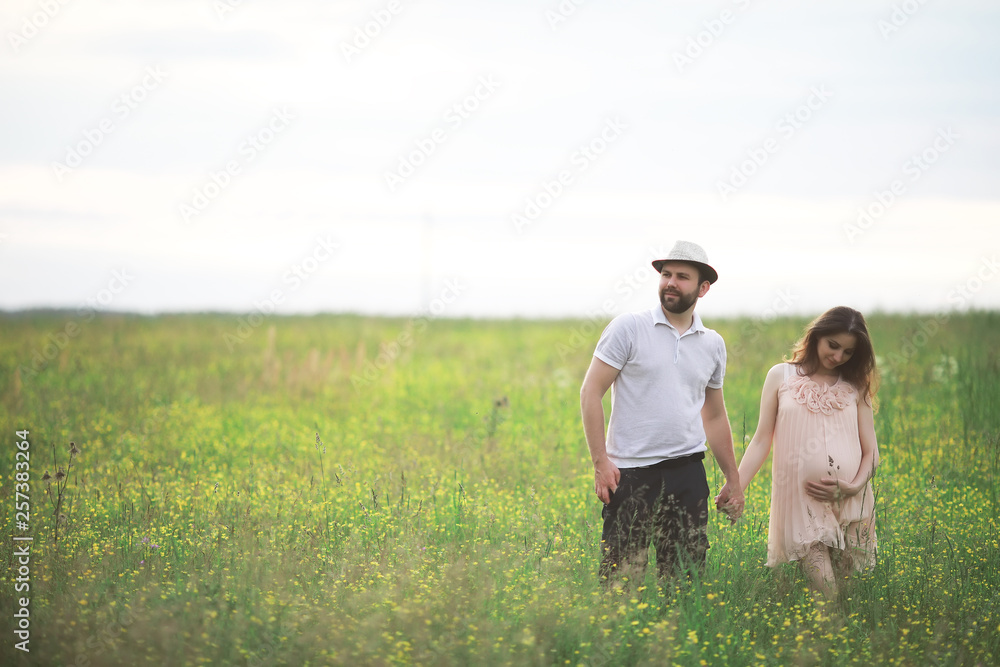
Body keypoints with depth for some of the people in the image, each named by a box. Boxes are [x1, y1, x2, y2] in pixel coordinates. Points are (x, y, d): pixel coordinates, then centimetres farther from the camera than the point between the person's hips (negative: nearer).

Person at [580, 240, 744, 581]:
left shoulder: (713, 344, 12)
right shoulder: (628, 328, -2)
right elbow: (591, 392, -4)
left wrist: (733, 480, 22)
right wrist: (600, 462, -11)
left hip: (687, 472, 4)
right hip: (630, 474, -4)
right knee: (622, 575, -6)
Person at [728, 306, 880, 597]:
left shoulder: (856, 387, 11)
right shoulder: (781, 376, 8)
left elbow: (870, 452, 8)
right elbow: (762, 441, 7)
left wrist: (854, 486, -12)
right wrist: (734, 490, -4)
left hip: (850, 505, 2)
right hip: (802, 505, -2)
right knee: (824, 595, -15)